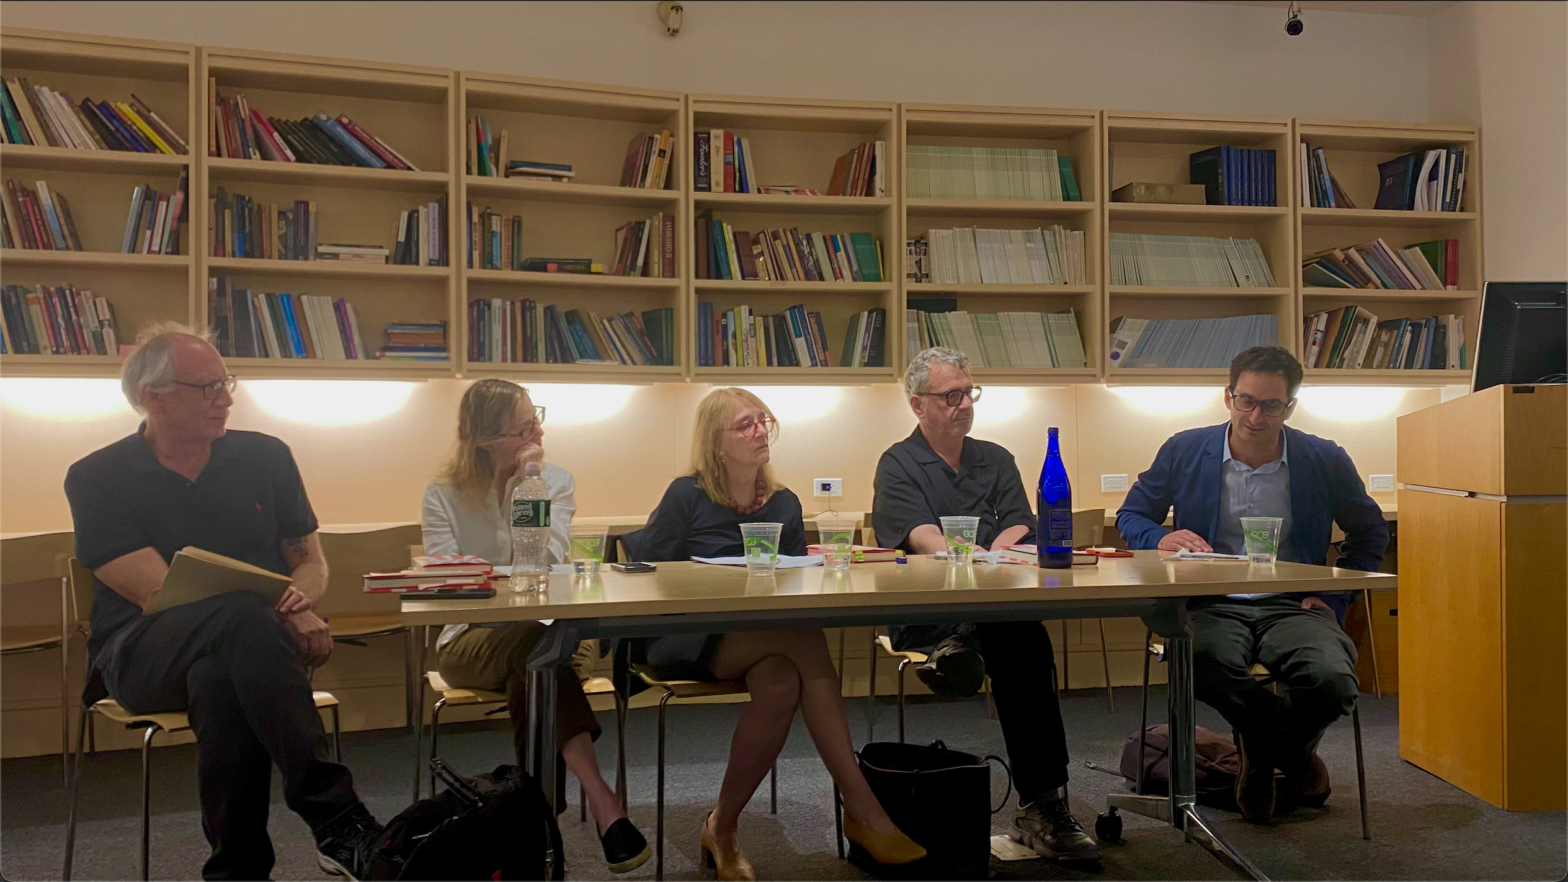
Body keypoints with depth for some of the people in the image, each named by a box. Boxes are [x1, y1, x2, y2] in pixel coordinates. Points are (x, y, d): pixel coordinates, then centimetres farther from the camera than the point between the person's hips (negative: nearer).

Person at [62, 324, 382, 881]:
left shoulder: (265, 456, 10)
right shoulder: (96, 479, 0)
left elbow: (312, 565, 12)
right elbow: (160, 595, -11)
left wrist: (299, 601, -14)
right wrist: (272, 615, -24)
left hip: (242, 648, 2)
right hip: (143, 657, -2)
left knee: (221, 678, -37)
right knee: (241, 615, -37)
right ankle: (335, 820, -39)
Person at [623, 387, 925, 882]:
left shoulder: (784, 505, 12)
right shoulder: (687, 497, -2)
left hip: (763, 644, 5)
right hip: (684, 642, -4)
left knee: (783, 683, -35)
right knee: (808, 640, -32)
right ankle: (862, 808, -28)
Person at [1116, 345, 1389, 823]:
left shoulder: (1326, 460, 6)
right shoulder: (1184, 451, 4)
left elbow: (1370, 534, 20)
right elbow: (1130, 516, 12)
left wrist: (1332, 599, 7)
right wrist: (1162, 539, -12)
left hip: (1291, 606, 1)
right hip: (1212, 605, -1)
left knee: (1332, 682, -32)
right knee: (1202, 663, -38)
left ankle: (1263, 747, 8)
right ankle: (1291, 751, -2)